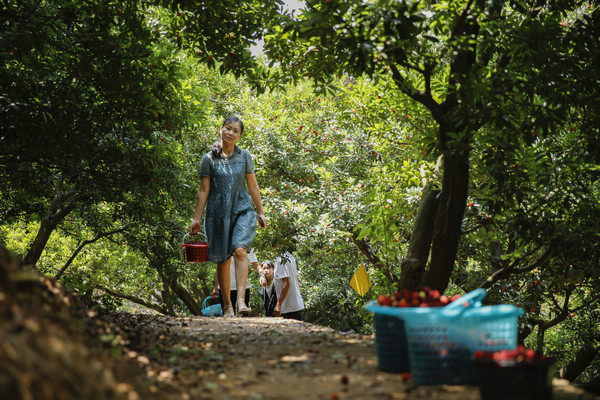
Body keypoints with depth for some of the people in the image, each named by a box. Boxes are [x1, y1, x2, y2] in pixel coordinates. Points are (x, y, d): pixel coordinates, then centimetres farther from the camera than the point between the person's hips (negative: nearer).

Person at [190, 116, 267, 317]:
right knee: (223, 260, 2)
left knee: (240, 250, -22)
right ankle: (227, 306, 13)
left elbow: (253, 186, 12)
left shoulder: (244, 156, 7)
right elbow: (203, 190, 3)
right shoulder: (209, 159, 2)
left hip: (242, 210, 0)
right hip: (218, 213, 0)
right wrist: (197, 218, 1)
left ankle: (240, 300, -28)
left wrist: (261, 212, 12)